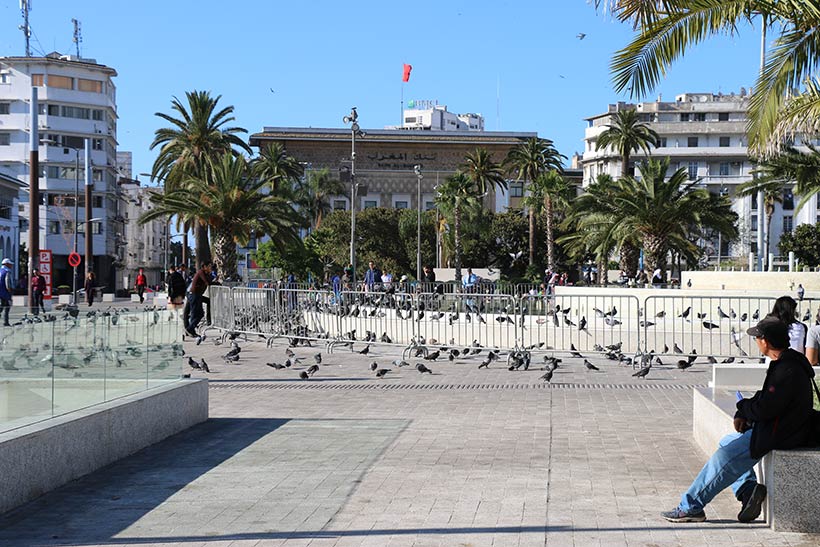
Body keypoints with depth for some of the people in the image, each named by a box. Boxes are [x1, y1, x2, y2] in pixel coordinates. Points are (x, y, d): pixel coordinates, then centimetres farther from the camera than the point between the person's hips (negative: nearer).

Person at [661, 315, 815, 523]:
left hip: (778, 435, -11)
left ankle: (690, 507, -6)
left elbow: (765, 408, -26)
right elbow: (765, 398, 15)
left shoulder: (787, 370, -24)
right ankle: (748, 488, 1)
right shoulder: (786, 362, 10)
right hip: (774, 427, 11)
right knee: (726, 443, 16)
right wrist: (743, 414, 0)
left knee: (726, 456, -12)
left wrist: (743, 407, -6)